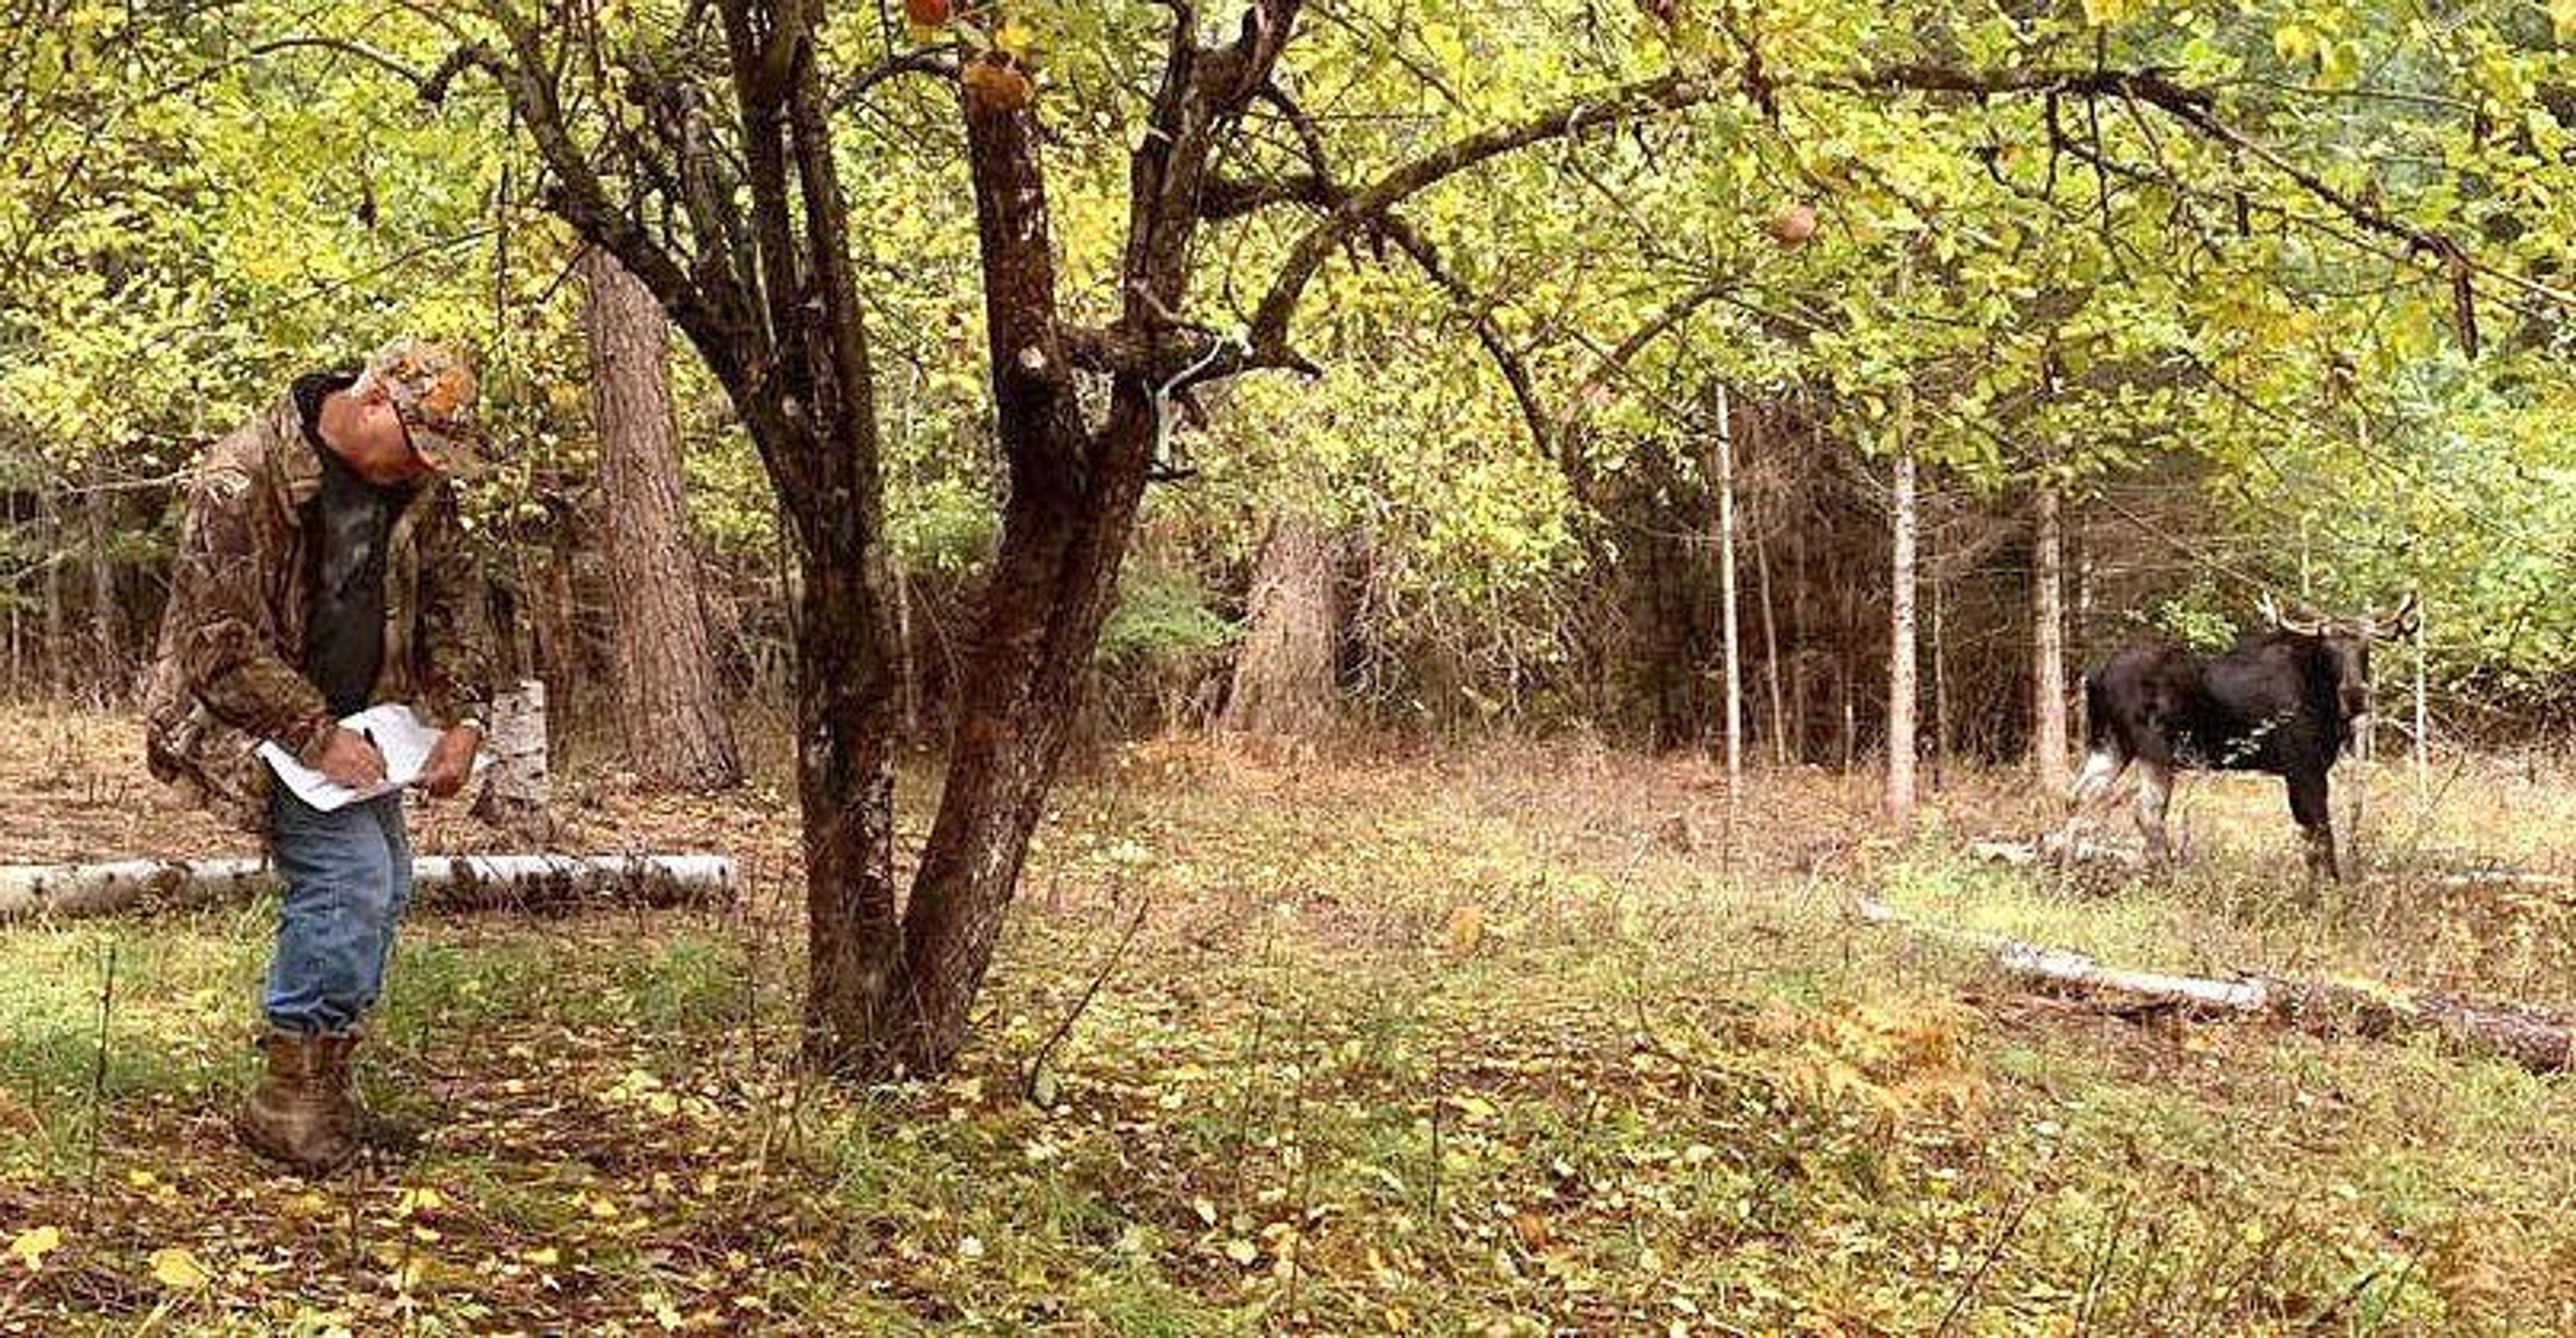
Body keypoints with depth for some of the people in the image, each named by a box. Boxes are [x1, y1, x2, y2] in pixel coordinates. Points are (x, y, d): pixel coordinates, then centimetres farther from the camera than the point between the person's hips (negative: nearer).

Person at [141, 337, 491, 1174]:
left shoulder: (420, 488, -1)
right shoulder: (242, 481, -22)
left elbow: (443, 611, 8)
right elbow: (225, 648, -22)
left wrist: (462, 716, -6)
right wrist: (316, 737, -24)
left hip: (350, 721, 8)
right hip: (250, 719, -8)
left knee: (385, 881, 5)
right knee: (349, 872, -21)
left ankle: (325, 1089, 18)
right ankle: (287, 1101, -12)